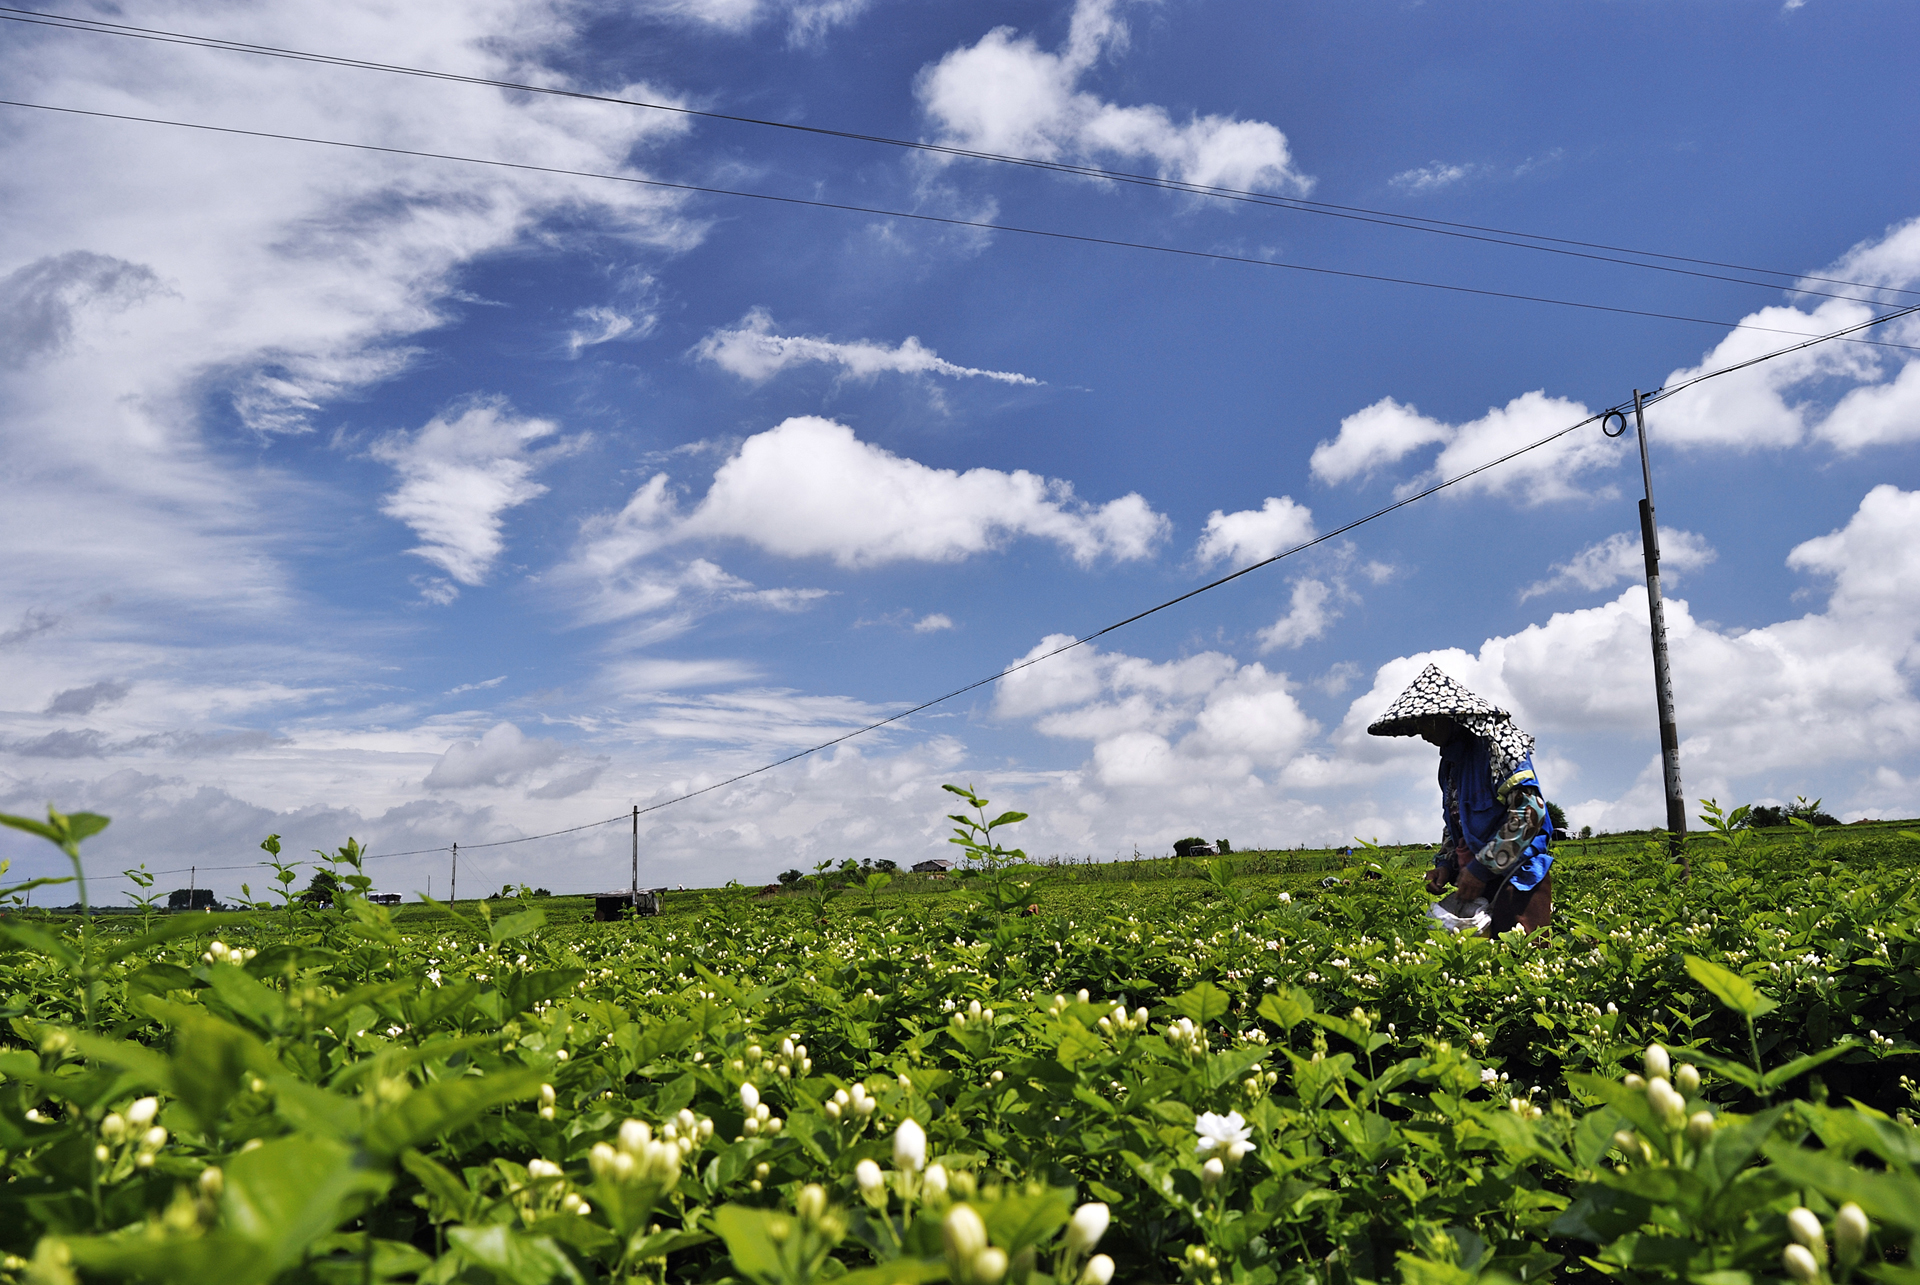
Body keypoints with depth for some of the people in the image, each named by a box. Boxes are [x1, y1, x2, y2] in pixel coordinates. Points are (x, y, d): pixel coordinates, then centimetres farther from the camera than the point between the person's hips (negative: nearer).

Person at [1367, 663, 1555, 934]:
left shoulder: (1495, 746, -10)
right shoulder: (1451, 758, 17)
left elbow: (1530, 812, -19)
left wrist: (1481, 867, -18)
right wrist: (1445, 865, 7)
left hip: (1517, 876, -8)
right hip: (1479, 882, 8)